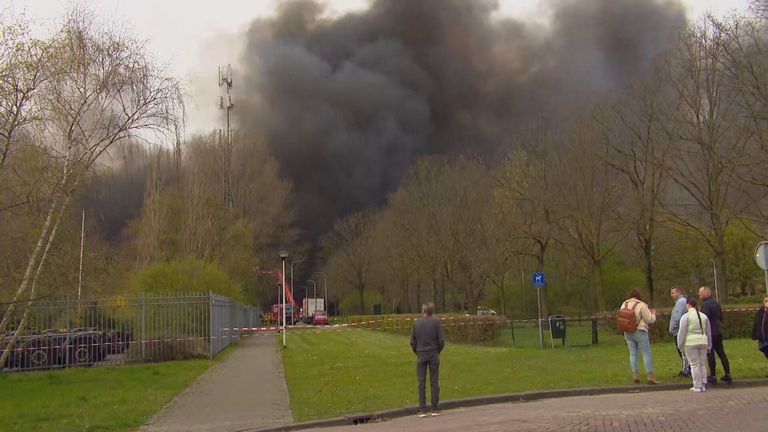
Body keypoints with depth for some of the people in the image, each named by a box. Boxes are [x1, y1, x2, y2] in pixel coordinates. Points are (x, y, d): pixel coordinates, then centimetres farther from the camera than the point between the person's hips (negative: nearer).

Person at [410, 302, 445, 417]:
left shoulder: (417, 323, 0)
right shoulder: (436, 321, -4)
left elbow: (413, 342, 1)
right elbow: (441, 340, -7)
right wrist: (438, 351, 10)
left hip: (421, 355, 1)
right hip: (434, 354, -1)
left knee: (422, 382, 3)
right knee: (434, 381, 3)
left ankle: (422, 410, 1)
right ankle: (435, 409, 2)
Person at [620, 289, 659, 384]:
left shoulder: (624, 304, 6)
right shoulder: (641, 305, -10)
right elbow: (650, 320, -8)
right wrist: (653, 314, 11)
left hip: (628, 332, 5)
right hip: (639, 331, -5)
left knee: (632, 354, 10)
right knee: (646, 354, 0)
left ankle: (635, 375, 7)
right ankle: (650, 376, -3)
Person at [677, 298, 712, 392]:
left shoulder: (686, 316, -6)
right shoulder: (704, 316, 12)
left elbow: (682, 332, -8)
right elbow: (709, 332, 18)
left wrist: (680, 345, 0)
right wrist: (709, 345, 25)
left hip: (691, 343, -5)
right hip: (703, 342, 5)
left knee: (694, 364, -2)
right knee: (702, 364, 12)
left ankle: (697, 386, 0)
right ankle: (703, 385, 15)